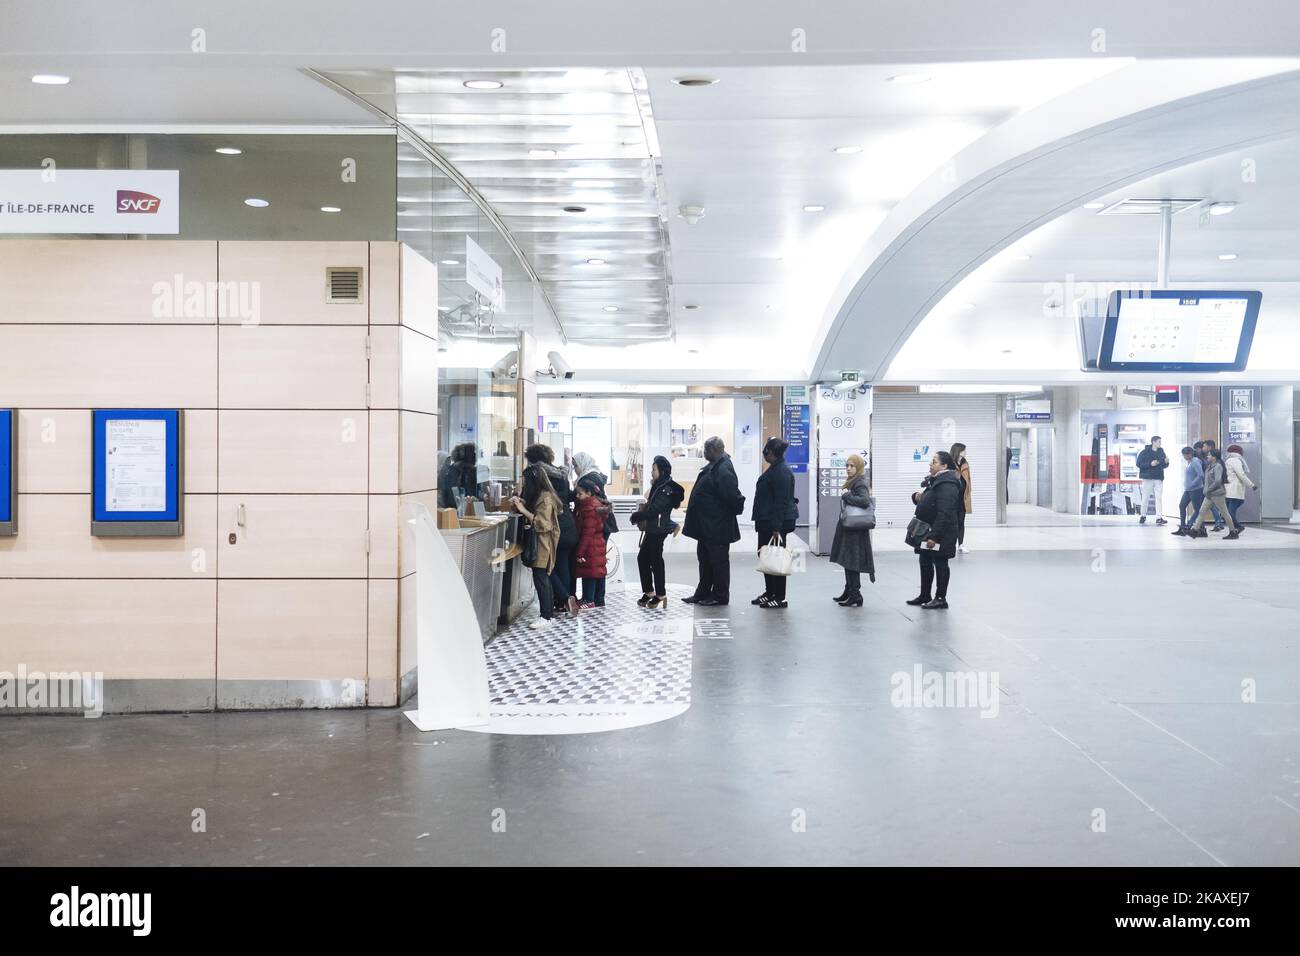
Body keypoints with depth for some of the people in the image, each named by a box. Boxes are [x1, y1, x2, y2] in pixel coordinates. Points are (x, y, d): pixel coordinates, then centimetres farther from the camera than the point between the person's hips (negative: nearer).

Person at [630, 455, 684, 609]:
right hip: (652, 529, 9)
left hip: (658, 530, -9)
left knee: (655, 560, -2)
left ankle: (660, 594, 8)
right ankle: (649, 591, 20)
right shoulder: (658, 487, 14)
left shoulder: (666, 489, -17)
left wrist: (636, 517, -11)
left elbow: (653, 510, -21)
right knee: (642, 557, 11)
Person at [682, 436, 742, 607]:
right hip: (707, 525, 11)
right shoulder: (714, 467, 10)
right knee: (705, 559, 17)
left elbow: (732, 495, -26)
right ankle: (703, 593, 27)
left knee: (718, 561, 2)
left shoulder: (723, 470, -23)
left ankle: (720, 596, 12)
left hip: (717, 527, -11)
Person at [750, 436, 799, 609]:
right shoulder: (774, 469, 14)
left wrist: (776, 527, -24)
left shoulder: (782, 472, -19)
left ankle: (780, 598, 2)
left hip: (777, 522, -11)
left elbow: (781, 502, -22)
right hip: (767, 522, 11)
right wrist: (760, 521, 21)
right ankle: (770, 592, 25)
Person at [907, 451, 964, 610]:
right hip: (927, 531, 10)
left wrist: (934, 536, -28)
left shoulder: (947, 485, -21)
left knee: (940, 564, 0)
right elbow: (924, 501, 24)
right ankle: (925, 595, 28)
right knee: (925, 562, 17)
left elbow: (944, 514, -27)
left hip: (941, 534, -10)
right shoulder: (934, 481, 12)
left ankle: (941, 599, 9)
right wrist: (917, 496, 0)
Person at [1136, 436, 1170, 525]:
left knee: (1159, 498, -1)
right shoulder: (1145, 452, -5)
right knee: (1145, 498, 4)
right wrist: (1150, 464, -19)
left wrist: (1166, 462, -7)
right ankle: (1142, 515, 18)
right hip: (1148, 478, -4)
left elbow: (1164, 466, 14)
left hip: (1158, 478, 4)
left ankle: (1159, 518, -3)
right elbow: (1139, 464, -10)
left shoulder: (1161, 452, 8)